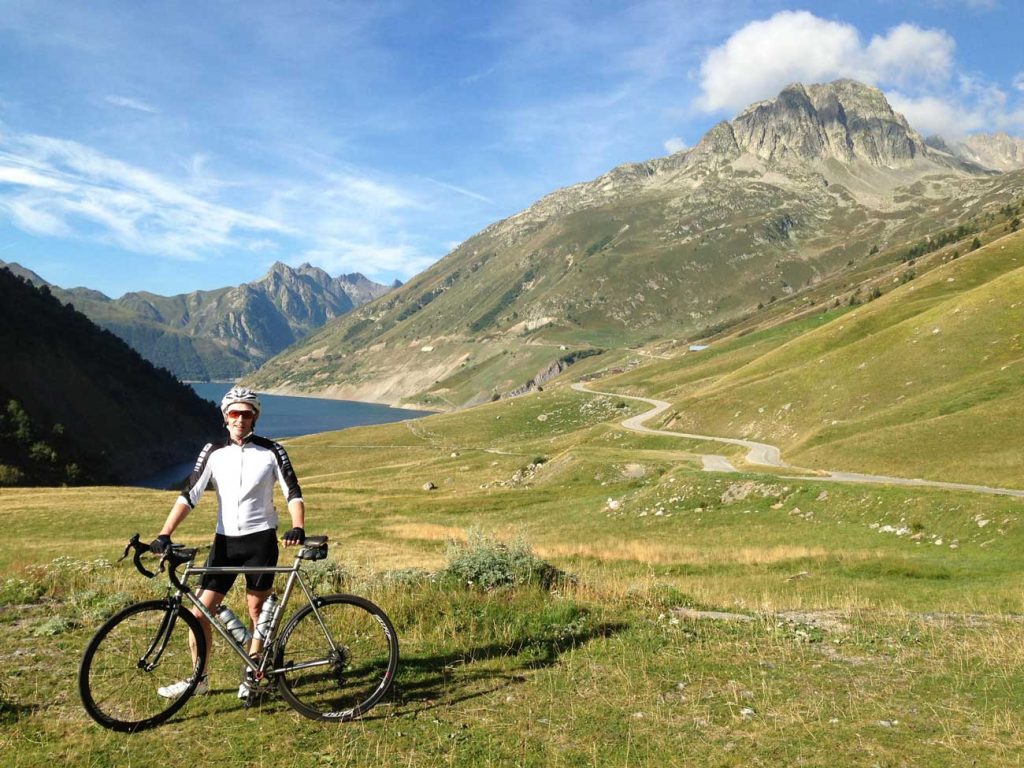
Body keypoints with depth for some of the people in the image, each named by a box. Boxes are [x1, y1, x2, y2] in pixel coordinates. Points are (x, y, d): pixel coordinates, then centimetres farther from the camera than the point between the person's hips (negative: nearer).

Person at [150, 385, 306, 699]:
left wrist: (298, 527, -24)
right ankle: (199, 678, 20)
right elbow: (189, 495, -5)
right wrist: (164, 535, -15)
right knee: (200, 611, 1)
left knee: (257, 609, 6)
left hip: (261, 539, -2)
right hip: (225, 541, 2)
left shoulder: (271, 451, -5)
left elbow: (293, 493, -7)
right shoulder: (214, 452, 0)